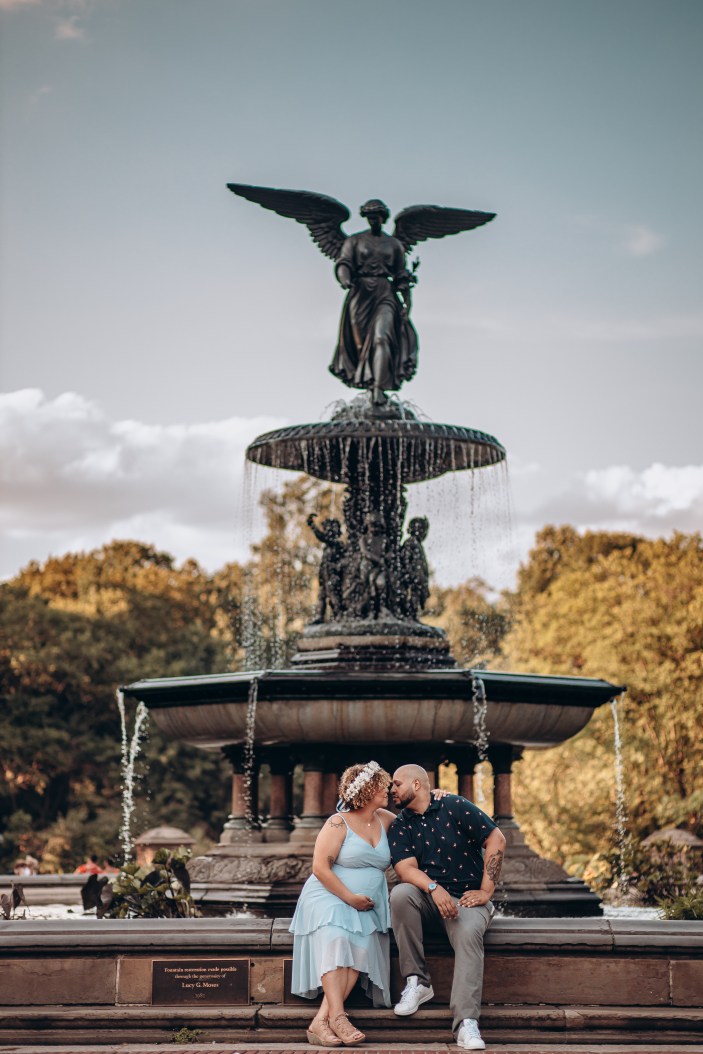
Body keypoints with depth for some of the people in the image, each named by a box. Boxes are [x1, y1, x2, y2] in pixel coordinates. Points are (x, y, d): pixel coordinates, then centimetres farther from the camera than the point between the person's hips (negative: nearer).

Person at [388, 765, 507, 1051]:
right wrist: (434, 888, -29)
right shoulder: (399, 827, 8)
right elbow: (406, 868, -8)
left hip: (465, 897, -3)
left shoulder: (454, 807, 1)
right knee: (400, 893, -30)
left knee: (469, 932, -35)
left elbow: (496, 840, -4)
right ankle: (416, 982, -22)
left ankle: (466, 1023, -43)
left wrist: (486, 891, -9)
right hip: (428, 898, 3)